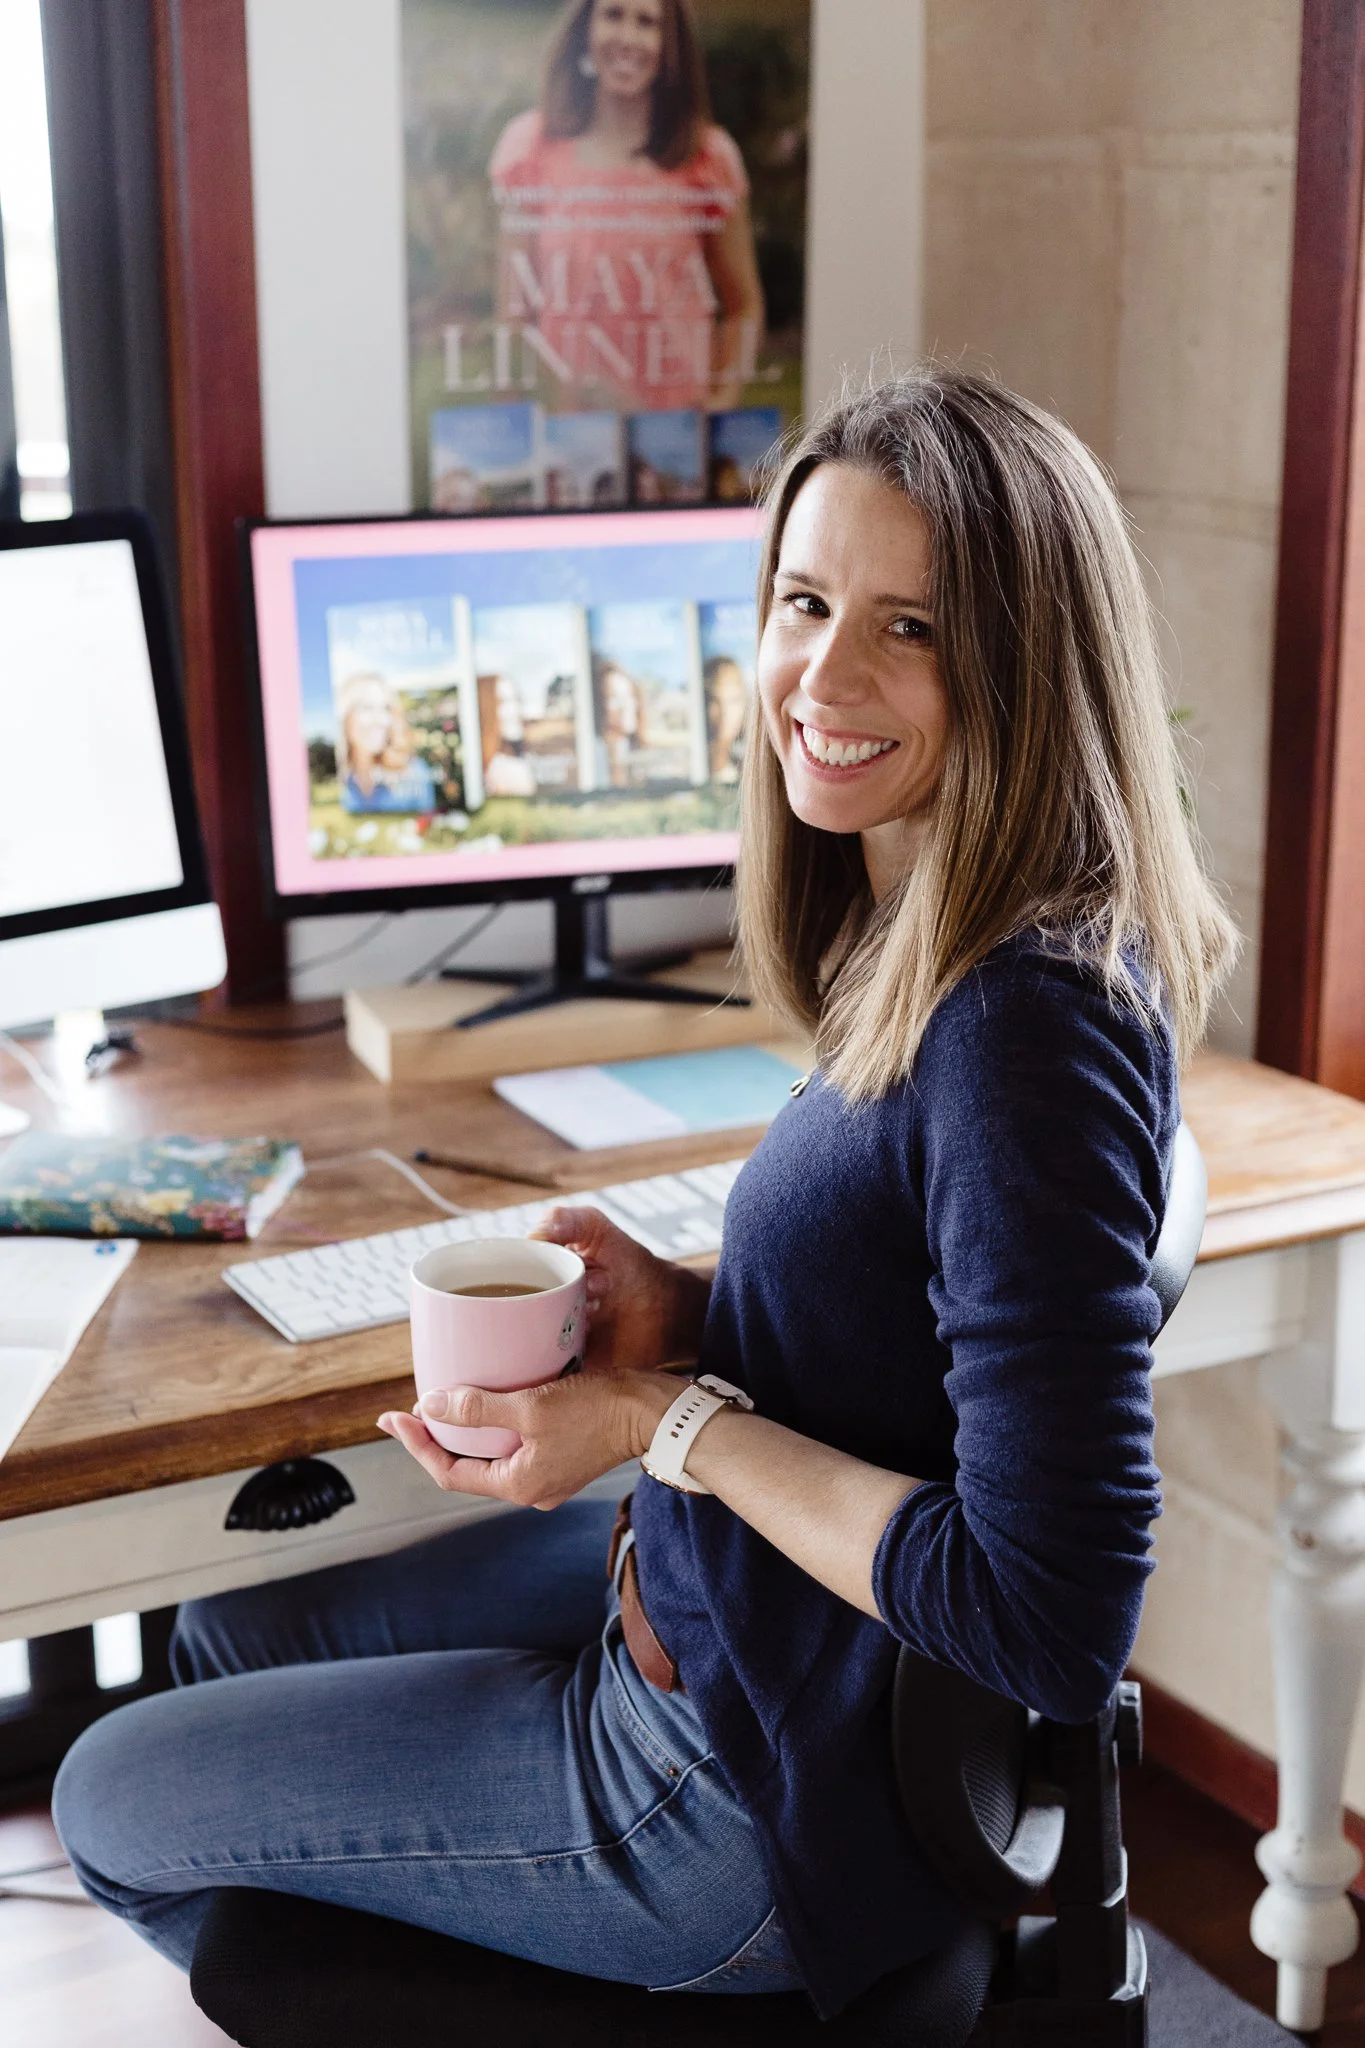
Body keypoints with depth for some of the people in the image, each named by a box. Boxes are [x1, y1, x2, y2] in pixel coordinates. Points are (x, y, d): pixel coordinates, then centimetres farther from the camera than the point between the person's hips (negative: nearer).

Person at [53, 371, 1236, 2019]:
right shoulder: (940, 952, -3)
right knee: (228, 1633, 27)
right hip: (710, 1607, 9)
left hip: (777, 1792, -9)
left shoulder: (1026, 1034, -32)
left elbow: (1052, 1623, -31)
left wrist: (672, 1428, -23)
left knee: (114, 1798, 9)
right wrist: (691, 1314, -6)